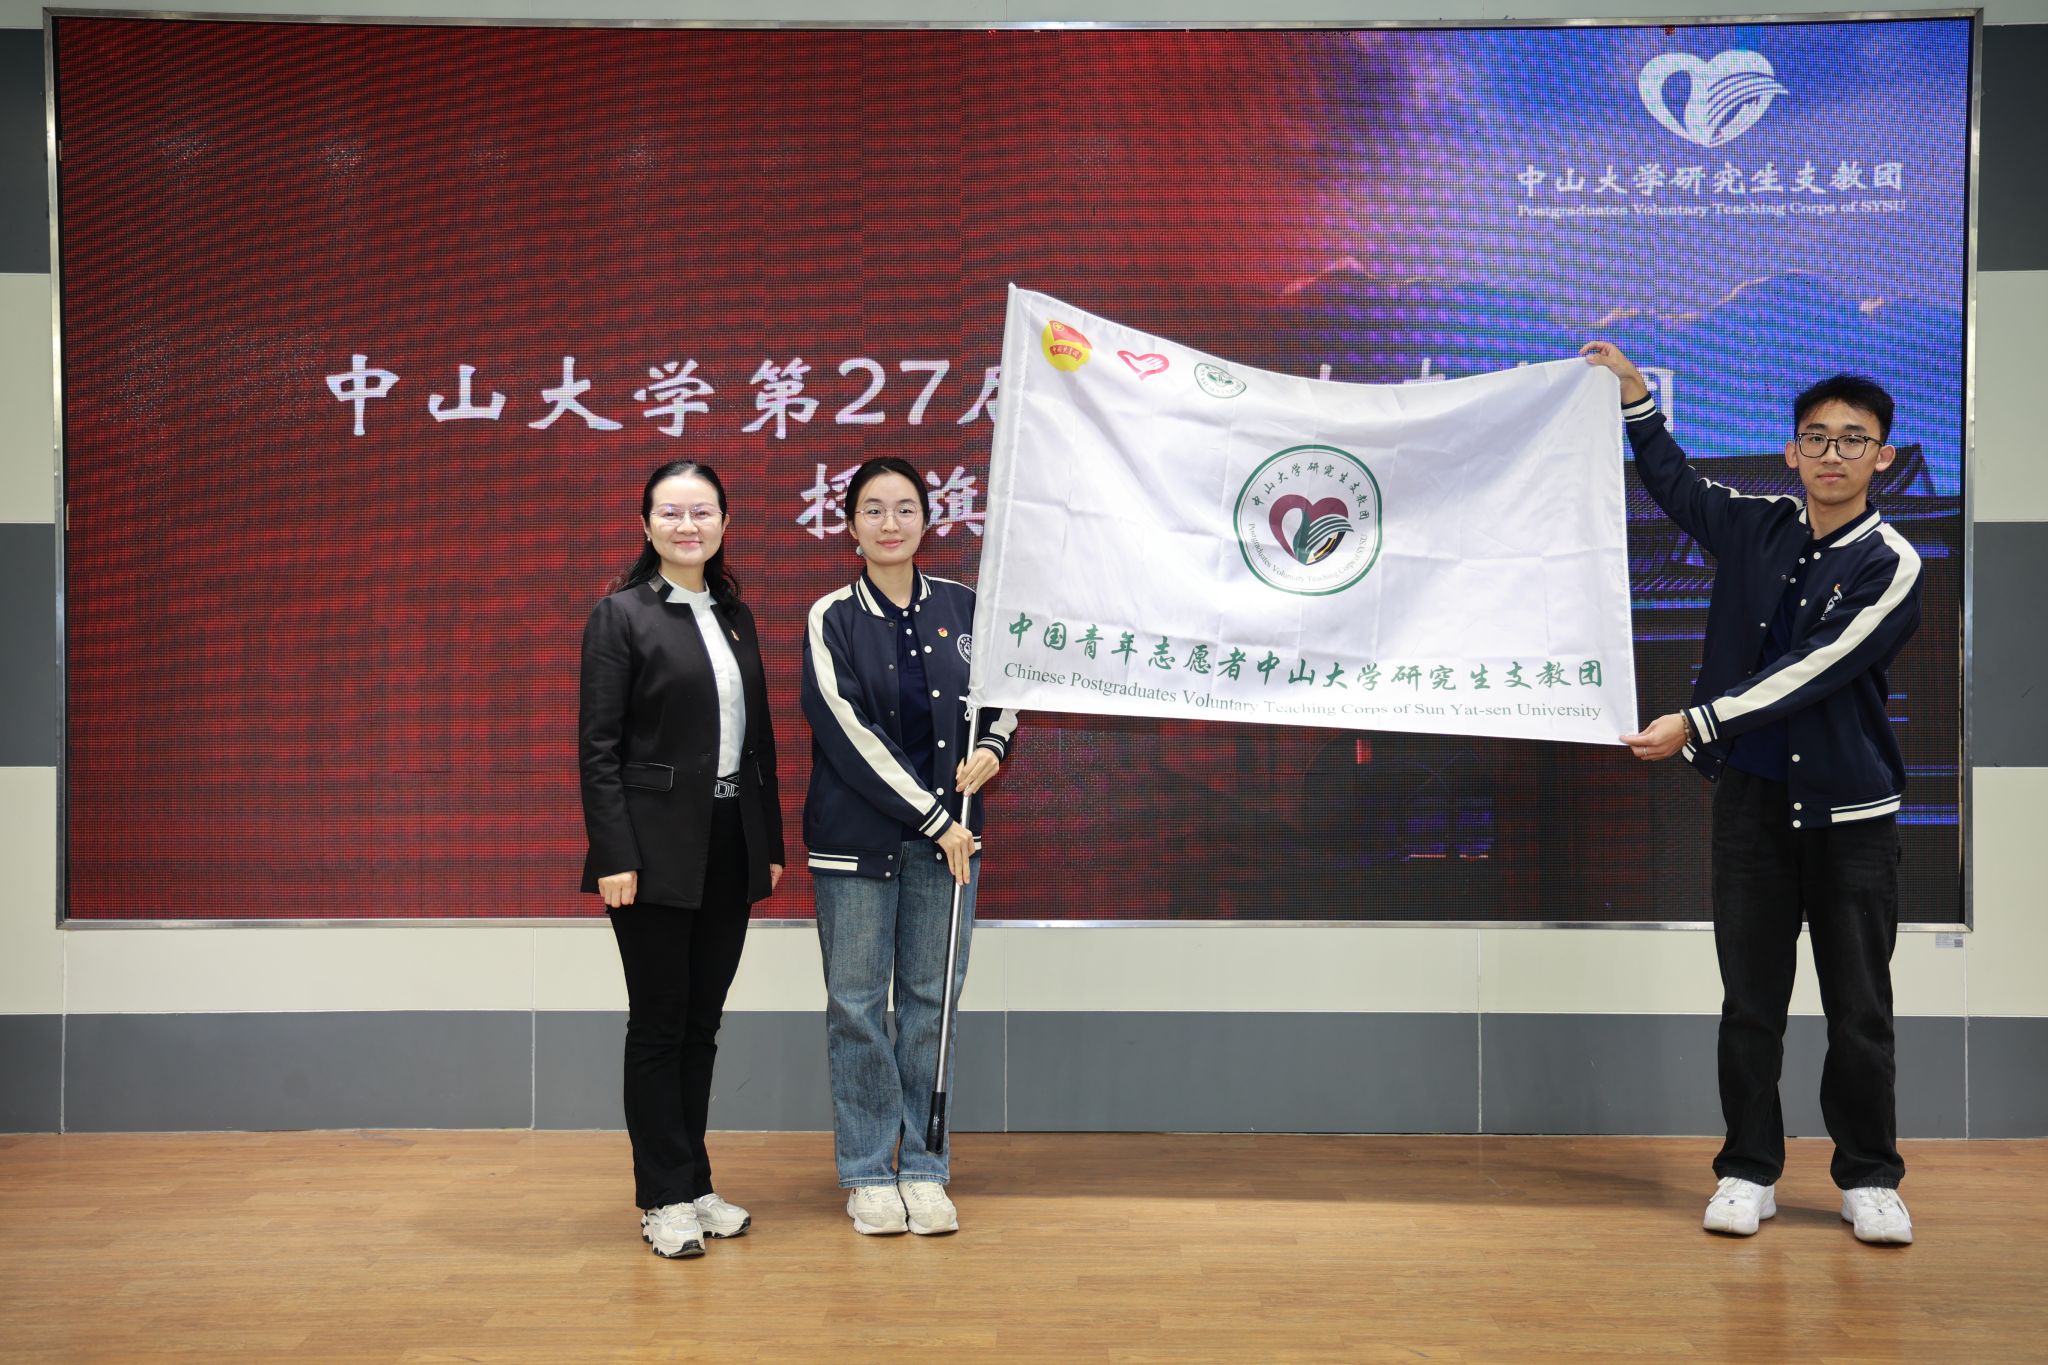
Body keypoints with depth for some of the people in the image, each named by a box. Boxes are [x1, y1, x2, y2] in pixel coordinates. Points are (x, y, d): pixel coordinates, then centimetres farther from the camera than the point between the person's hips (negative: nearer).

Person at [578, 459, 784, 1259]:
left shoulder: (736, 617, 12)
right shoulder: (620, 615, -6)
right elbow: (599, 747, -10)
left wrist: (771, 844, 11)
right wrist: (614, 857, -16)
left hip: (731, 848, 6)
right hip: (659, 849, -5)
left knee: (702, 1022, 13)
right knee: (658, 1024, 4)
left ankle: (695, 1185, 24)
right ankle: (662, 1199, 14)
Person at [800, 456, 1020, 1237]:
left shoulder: (961, 607, 5)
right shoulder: (831, 620, -4)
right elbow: (849, 733, -11)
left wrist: (993, 747, -5)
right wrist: (933, 818, -13)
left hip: (948, 836, 2)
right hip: (856, 840, -2)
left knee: (931, 1000, 6)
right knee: (856, 1004, 3)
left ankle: (924, 1168, 18)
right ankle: (868, 1174, 16)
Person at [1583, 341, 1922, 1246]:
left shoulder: (1891, 566, -9)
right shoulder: (1753, 528, 4)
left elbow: (1812, 673, -18)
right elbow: (1672, 482, 23)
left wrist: (1696, 725, -20)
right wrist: (1632, 396, 16)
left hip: (1852, 814, -2)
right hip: (1753, 802, 3)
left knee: (1860, 1011, 5)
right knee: (1750, 1003, 7)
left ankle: (1868, 1179, 19)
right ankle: (1749, 1172, 17)